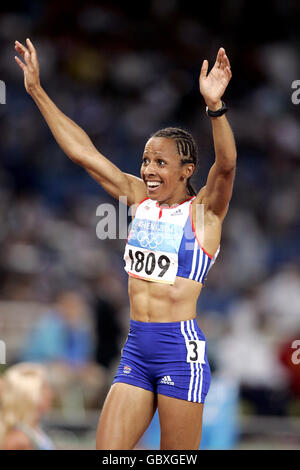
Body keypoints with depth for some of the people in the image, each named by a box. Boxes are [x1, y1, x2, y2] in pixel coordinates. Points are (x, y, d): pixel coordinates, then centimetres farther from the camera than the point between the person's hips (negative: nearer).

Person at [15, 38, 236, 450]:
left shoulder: (204, 210, -3)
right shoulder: (139, 198, 11)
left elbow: (226, 165, -23)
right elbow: (82, 151, 11)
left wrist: (215, 105, -39)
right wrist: (37, 92, 9)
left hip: (180, 347, -6)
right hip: (136, 348, 6)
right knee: (107, 451, -1)